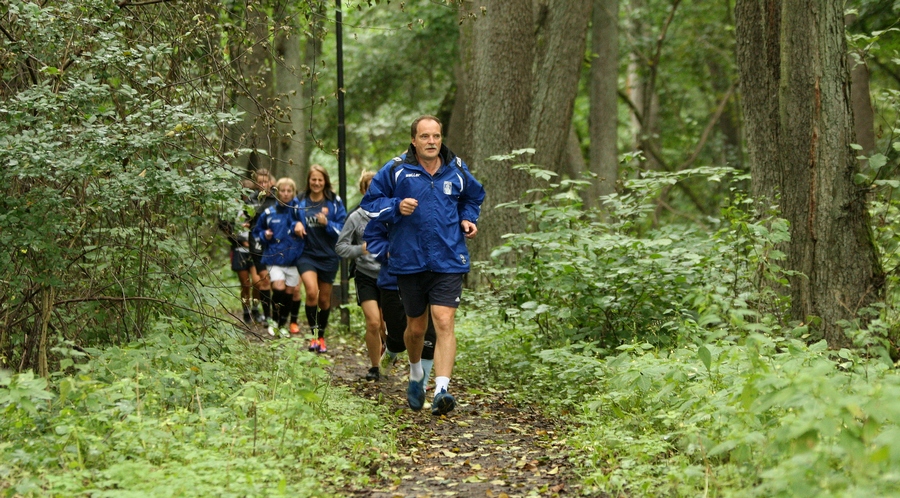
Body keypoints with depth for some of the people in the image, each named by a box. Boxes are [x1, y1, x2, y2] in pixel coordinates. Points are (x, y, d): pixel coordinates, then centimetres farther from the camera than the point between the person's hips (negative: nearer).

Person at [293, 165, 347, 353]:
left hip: (328, 255, 0)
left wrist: (327, 223, -19)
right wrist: (297, 225, -4)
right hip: (307, 254, 0)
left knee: (324, 299, 9)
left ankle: (321, 336, 26)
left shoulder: (334, 202, -1)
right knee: (311, 291, -23)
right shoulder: (301, 201, 4)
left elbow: (342, 228, -2)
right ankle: (314, 334, -13)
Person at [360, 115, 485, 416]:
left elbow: (473, 198, 25)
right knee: (416, 327, 14)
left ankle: (441, 390, -21)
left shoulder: (457, 171, 5)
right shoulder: (396, 170, -2)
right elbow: (370, 202, 4)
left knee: (444, 323, -15)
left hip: (448, 261, 0)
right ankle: (416, 374, 45)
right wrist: (396, 207, -15)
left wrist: (468, 219, 6)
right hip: (409, 263, 0)